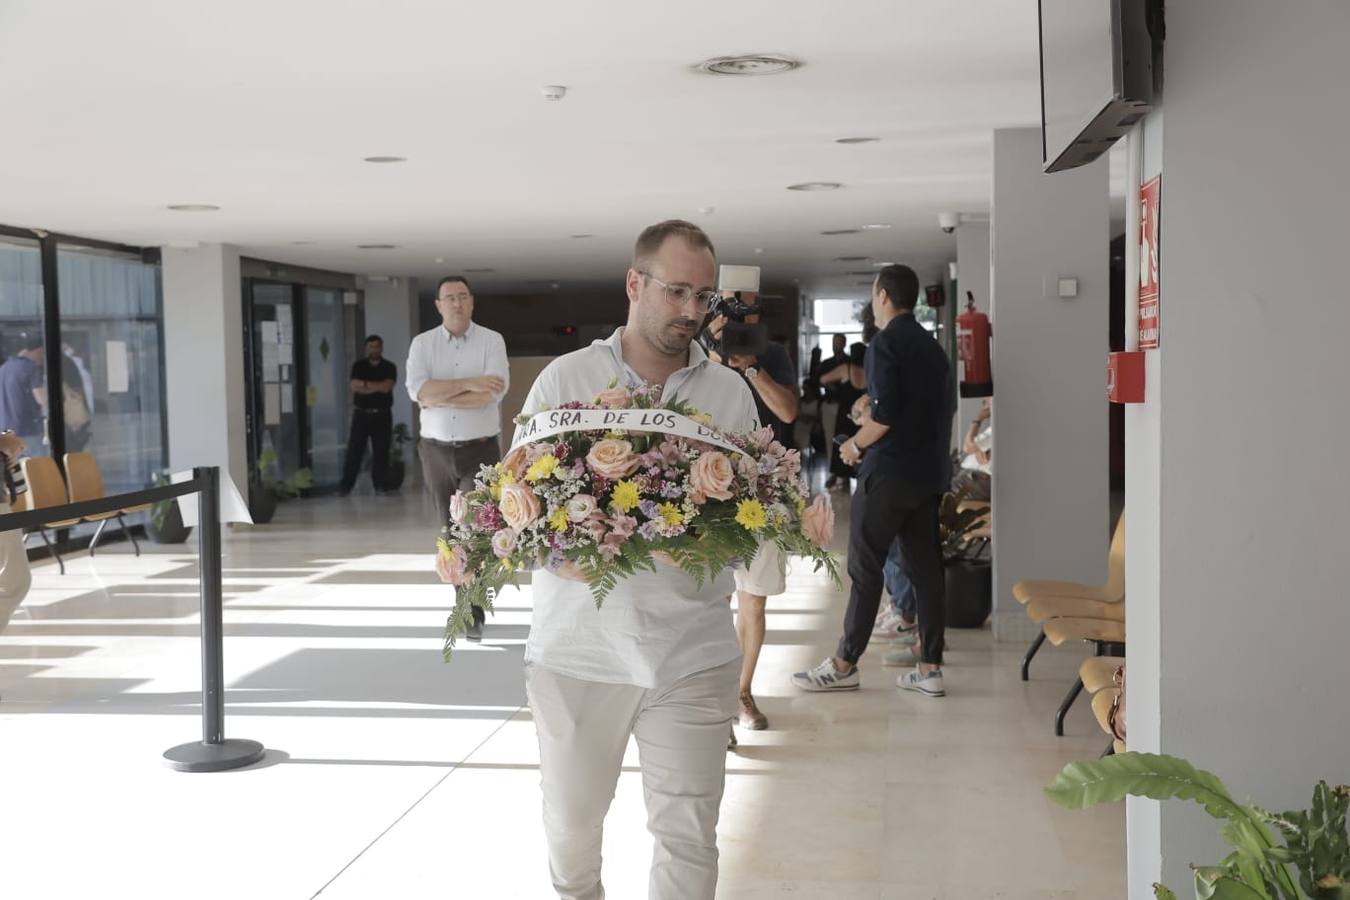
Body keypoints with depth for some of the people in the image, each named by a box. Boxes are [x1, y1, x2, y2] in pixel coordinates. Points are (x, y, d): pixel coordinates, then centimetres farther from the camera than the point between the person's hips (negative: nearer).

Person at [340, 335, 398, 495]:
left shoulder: (390, 367, 3)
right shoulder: (358, 366, 5)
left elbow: (387, 387, -11)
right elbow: (354, 387, -8)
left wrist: (365, 384, -9)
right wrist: (378, 387, -12)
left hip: (382, 415, 0)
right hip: (361, 414, 0)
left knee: (381, 451, 0)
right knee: (354, 450, -1)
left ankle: (381, 485, 6)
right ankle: (346, 485, 3)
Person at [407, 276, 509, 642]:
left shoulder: (492, 340, -2)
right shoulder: (422, 343, 3)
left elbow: (494, 392, -17)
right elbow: (417, 390, -13)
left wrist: (437, 396, -13)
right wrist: (469, 383, -21)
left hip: (480, 449, -3)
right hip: (436, 451, 3)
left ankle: (473, 616, -6)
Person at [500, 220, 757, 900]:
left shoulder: (731, 392, 5)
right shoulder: (565, 378, 2)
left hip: (691, 654, 0)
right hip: (577, 645, 0)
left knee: (688, 836, 0)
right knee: (570, 820, 17)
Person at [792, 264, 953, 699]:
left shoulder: (885, 344, -11)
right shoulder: (932, 346, 15)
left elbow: (884, 415, -19)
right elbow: (943, 410, 15)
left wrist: (855, 445, -3)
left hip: (888, 471, -8)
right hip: (930, 471, 8)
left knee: (865, 566, -1)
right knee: (925, 568, 7)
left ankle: (844, 664, 5)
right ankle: (930, 668, 8)